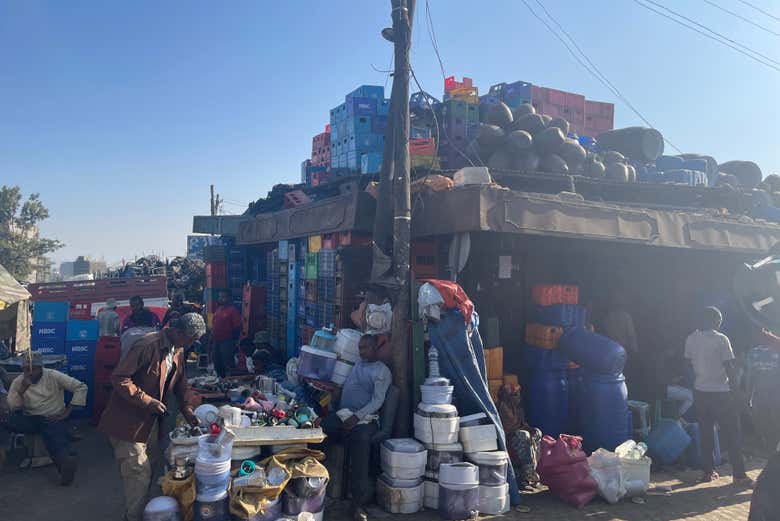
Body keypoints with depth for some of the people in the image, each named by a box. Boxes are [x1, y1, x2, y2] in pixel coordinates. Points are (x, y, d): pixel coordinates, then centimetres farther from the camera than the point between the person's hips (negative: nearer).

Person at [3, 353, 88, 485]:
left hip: (53, 418, -4)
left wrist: (67, 411, -10)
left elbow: (81, 387, -9)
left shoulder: (53, 376, -5)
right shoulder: (18, 381, 4)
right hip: (30, 419, 4)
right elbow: (11, 407, -4)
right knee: (8, 421, -28)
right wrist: (23, 388, -16)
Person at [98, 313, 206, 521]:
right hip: (128, 420, -9)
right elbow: (119, 378, -26)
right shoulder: (148, 345, -27)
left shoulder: (177, 350, 2)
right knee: (139, 472, -1)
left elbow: (180, 381, 13)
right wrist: (147, 401, -27)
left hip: (150, 419, 9)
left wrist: (186, 409, 3)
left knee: (150, 465, 19)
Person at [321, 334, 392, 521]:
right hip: (342, 414, 5)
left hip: (365, 418, -5)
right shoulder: (356, 364, 25)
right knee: (318, 430, -28)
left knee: (360, 441, -37)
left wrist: (356, 418, -16)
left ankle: (359, 502, -31)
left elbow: (377, 401, -7)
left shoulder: (382, 371, 6)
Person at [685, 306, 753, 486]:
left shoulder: (690, 339, 1)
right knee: (731, 434, 5)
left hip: (700, 392, 5)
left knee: (706, 433, 12)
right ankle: (739, 475, 8)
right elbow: (729, 367, -12)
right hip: (721, 392, -4)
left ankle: (708, 471, 17)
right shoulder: (721, 339, -13)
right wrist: (735, 389, -4)